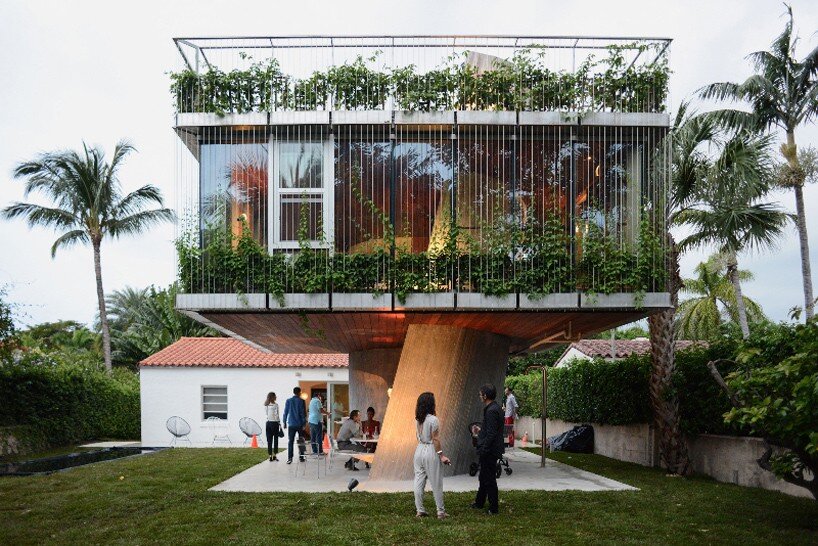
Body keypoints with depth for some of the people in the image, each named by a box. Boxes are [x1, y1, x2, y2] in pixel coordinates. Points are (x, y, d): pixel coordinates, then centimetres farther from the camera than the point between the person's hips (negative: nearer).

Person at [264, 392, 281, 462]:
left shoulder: (266, 405, 6)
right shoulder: (275, 405, -10)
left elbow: (266, 414, 6)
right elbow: (276, 415, -12)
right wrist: (280, 424, -7)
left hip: (268, 423, 5)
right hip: (274, 423, -5)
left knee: (269, 440, 6)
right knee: (275, 439, 4)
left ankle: (270, 456, 6)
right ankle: (274, 455, 3)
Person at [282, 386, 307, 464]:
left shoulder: (288, 401, 1)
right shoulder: (301, 401, -5)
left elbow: (285, 412, 3)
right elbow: (303, 413, -6)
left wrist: (285, 423, 10)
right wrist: (304, 423, -2)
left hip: (291, 424, 1)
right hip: (300, 424, -1)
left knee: (290, 441, 2)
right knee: (301, 441, 12)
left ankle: (290, 458, -7)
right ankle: (301, 457, 14)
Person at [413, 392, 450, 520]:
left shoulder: (418, 420, 5)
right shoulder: (433, 420, -16)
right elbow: (435, 440, -15)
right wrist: (441, 455, -11)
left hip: (419, 450, 7)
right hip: (431, 451, -6)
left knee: (419, 482, 9)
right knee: (436, 483, 3)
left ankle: (420, 510, 14)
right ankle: (441, 511, 10)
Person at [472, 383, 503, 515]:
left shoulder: (491, 411, -22)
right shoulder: (495, 408, 9)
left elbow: (491, 434, -24)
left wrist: (483, 450, -20)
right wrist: (481, 431, 23)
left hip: (489, 451, -11)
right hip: (490, 451, 11)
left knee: (489, 479, 0)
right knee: (484, 478, 21)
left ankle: (493, 508, 10)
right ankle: (479, 503, 34)